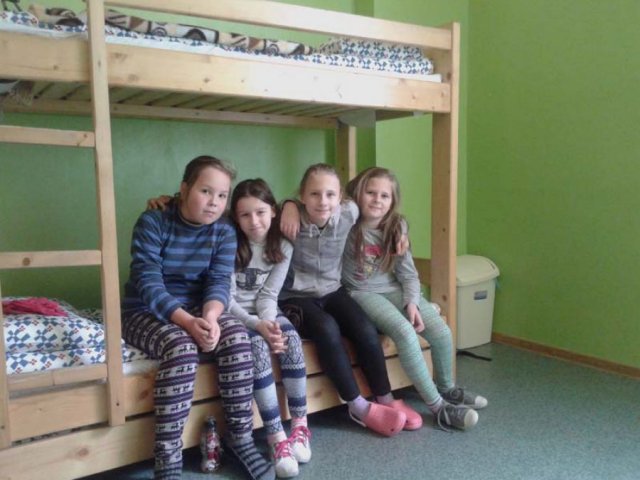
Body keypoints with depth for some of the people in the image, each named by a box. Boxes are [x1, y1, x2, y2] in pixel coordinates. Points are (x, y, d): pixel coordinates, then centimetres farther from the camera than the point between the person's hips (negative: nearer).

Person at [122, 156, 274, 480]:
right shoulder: (152, 223, -15)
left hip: (196, 310, 4)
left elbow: (219, 282, -12)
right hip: (145, 312, -3)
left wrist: (210, 316, -35)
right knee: (181, 346, -35)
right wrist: (188, 322, -38)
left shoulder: (224, 231, -4)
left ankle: (240, 437, -12)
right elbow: (148, 283, -23)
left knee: (236, 335, -26)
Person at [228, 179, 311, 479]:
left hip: (264, 313, 3)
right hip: (233, 314, -3)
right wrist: (257, 325, -28)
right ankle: (276, 437, -28)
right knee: (257, 346, -32)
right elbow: (227, 298, -15)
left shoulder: (282, 247, -2)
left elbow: (268, 295, -3)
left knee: (291, 338, -26)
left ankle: (300, 425, -14)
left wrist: (269, 322, -23)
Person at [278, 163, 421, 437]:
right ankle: (359, 407, -19)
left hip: (331, 291, 4)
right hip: (295, 297, -4)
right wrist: (288, 205, -20)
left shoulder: (348, 215, -10)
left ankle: (386, 400, 0)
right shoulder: (292, 220, -18)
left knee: (366, 330, -20)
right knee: (326, 329, -31)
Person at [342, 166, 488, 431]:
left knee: (442, 332, -12)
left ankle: (447, 389, 19)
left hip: (394, 289, 5)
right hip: (361, 293, -5)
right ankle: (438, 407, -16)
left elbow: (408, 273, 2)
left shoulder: (396, 226, 1)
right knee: (405, 331, -30)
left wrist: (412, 302, -13)